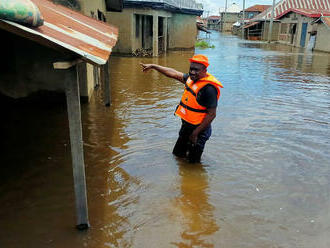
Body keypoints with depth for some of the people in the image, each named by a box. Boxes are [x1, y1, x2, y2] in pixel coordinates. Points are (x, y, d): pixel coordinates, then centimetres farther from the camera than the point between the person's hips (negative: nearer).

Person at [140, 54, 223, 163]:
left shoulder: (209, 88, -24)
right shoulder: (192, 78, 1)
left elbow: (212, 114, -23)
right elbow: (174, 74, 14)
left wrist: (195, 133, -20)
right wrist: (153, 66, 19)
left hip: (198, 129, -9)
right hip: (186, 126, 9)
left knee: (193, 162, 6)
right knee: (177, 154, 25)